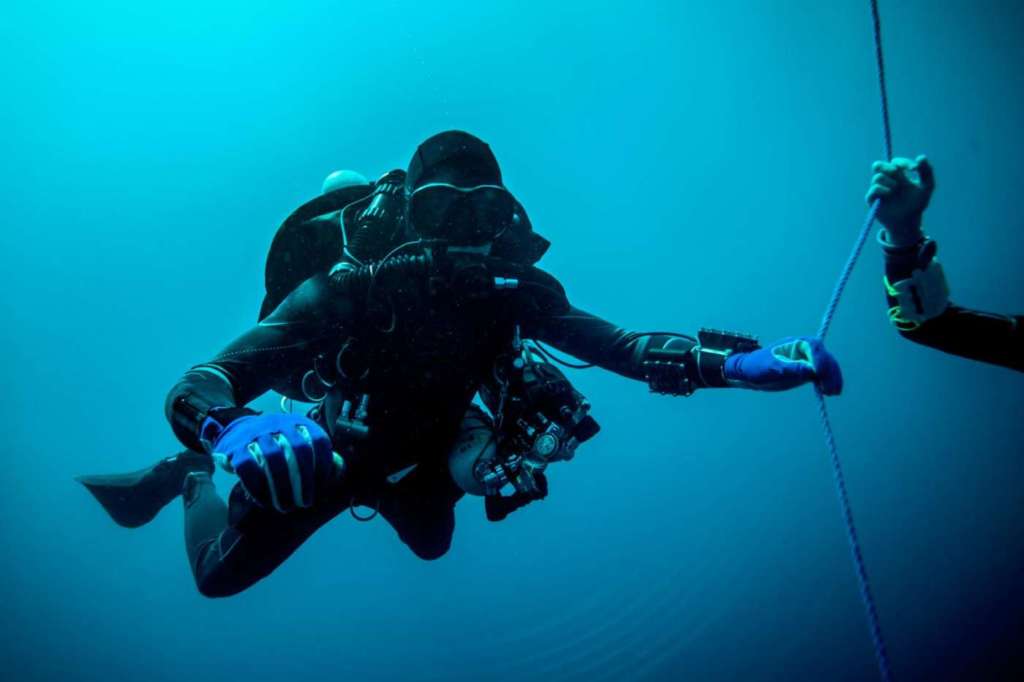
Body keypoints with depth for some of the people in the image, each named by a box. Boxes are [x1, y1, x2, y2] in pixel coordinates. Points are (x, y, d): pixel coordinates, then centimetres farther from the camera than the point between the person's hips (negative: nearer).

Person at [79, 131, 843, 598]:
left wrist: (739, 361, -43)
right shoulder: (347, 294, -40)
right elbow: (193, 388, -45)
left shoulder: (516, 292, -28)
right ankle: (190, 480, 44)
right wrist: (236, 433, -69)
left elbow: (620, 347, -30)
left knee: (434, 544, 31)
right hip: (323, 455, -3)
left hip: (420, 455, 4)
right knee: (220, 575, 14)